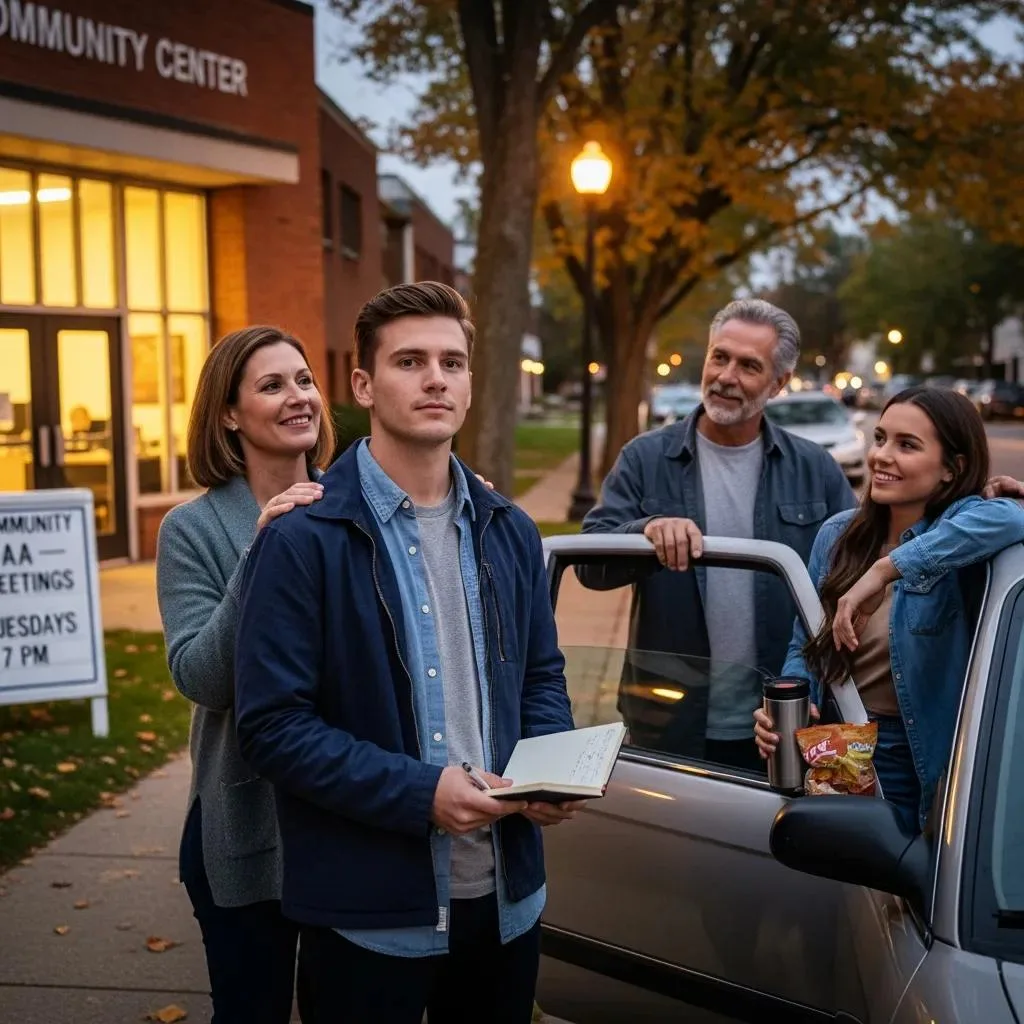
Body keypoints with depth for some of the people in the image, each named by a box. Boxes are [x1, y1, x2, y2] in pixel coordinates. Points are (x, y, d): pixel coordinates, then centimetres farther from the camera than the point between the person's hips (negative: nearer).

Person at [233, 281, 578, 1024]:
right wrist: (418, 792, -21)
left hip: (505, 895, 5)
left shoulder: (509, 532, 8)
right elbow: (272, 724, -14)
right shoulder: (303, 539, -11)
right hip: (368, 908, -5)